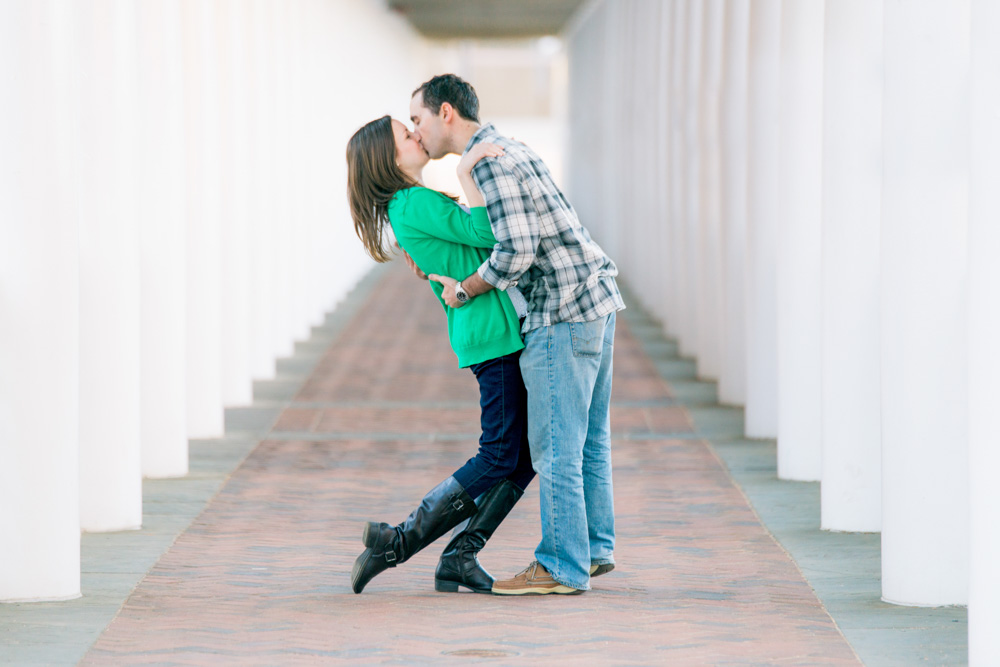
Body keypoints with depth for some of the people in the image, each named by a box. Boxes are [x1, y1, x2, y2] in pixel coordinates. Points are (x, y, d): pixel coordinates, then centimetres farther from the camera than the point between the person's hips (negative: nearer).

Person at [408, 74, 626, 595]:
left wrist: (463, 291, -9)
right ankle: (594, 548, 22)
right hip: (596, 298, 10)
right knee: (588, 439, 15)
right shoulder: (508, 150, 18)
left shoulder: (490, 161, -14)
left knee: (555, 444, -5)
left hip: (564, 313, -10)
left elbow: (516, 251, -23)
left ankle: (563, 567, -2)